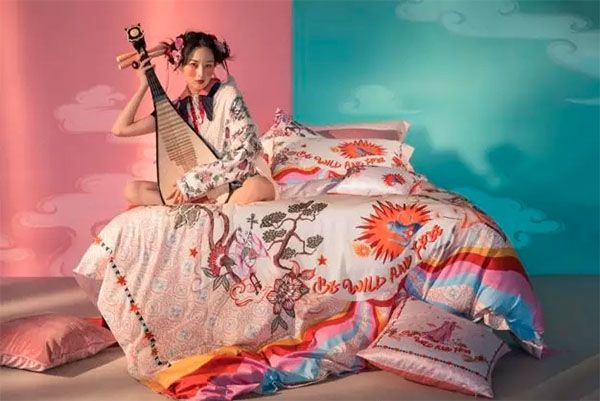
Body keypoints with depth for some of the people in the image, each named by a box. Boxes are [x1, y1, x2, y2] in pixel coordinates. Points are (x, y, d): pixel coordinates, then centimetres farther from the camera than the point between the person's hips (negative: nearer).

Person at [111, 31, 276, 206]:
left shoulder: (227, 96, -9)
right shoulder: (179, 107, 5)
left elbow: (246, 154, -19)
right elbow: (121, 128, 5)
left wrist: (193, 181, -20)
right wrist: (144, 86, 1)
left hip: (236, 188, -4)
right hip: (196, 193, 5)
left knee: (261, 188, -39)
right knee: (132, 189, -11)